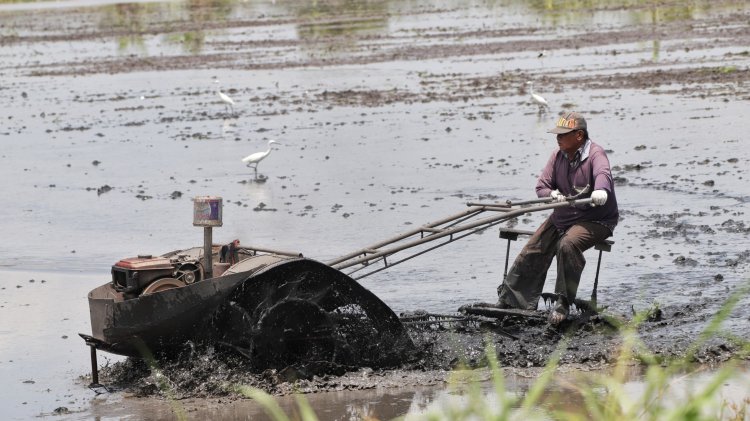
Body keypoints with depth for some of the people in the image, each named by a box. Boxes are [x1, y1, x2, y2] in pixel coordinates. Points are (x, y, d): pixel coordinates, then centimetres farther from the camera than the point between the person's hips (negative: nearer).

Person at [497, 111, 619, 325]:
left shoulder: (595, 154, -16)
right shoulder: (557, 156, 5)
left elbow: (602, 174, -39)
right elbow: (541, 187, 5)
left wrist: (600, 190, -63)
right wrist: (553, 194, -20)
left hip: (595, 220, -7)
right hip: (562, 217, 7)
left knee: (568, 244, -34)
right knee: (532, 252, -1)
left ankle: (563, 303, -23)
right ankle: (508, 300, 10)